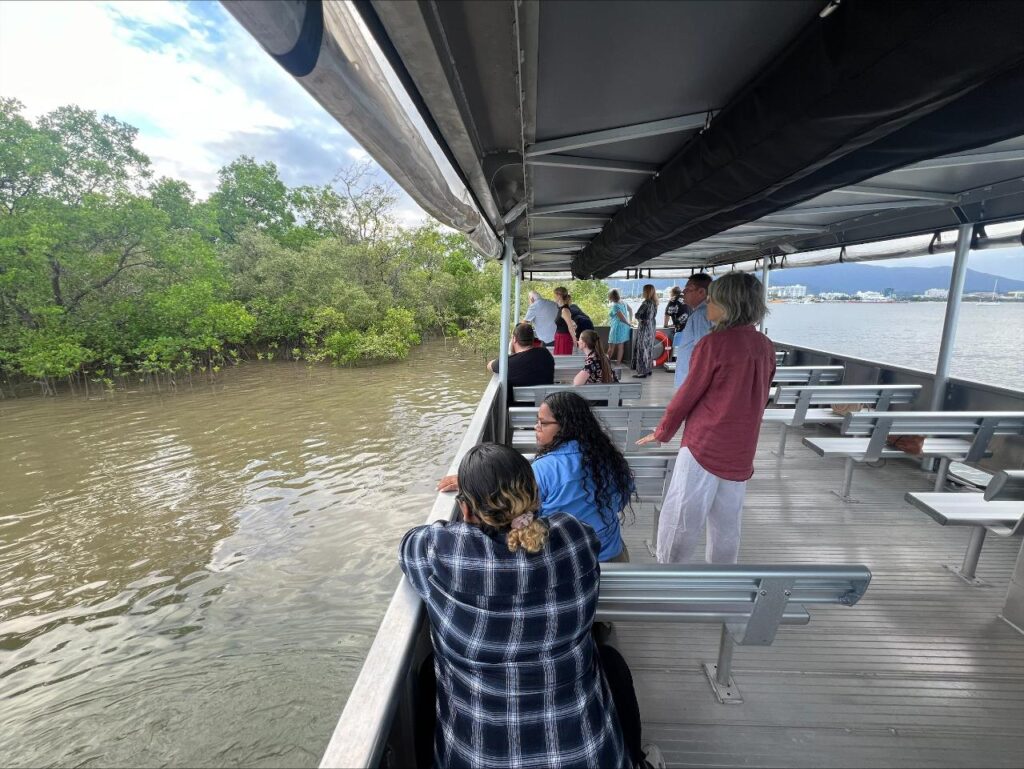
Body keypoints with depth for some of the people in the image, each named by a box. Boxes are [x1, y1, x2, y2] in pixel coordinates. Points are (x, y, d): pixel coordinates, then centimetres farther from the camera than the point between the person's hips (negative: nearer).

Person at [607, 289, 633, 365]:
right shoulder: (623, 302, 6)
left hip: (617, 327, -8)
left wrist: (629, 324, -3)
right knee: (621, 346, 11)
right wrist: (630, 321, 19)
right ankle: (619, 362, 16)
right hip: (624, 327, 8)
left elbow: (622, 318, -19)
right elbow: (630, 310, 19)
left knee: (611, 347, 4)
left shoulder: (614, 306, -19)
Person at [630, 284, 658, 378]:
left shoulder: (646, 302, -17)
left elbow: (637, 315, -15)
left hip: (644, 328, -9)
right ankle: (648, 370, 20)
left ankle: (642, 372, -2)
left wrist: (639, 317, 5)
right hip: (651, 327, 9)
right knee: (649, 349, 13)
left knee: (642, 349, -4)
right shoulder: (654, 303, 8)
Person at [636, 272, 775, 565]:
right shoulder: (766, 347, 6)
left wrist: (661, 433, 5)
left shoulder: (714, 343, -14)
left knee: (680, 520, 4)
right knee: (727, 526, 17)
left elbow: (687, 394, -9)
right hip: (741, 452, 7)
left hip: (704, 446, -7)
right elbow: (757, 399, 15)